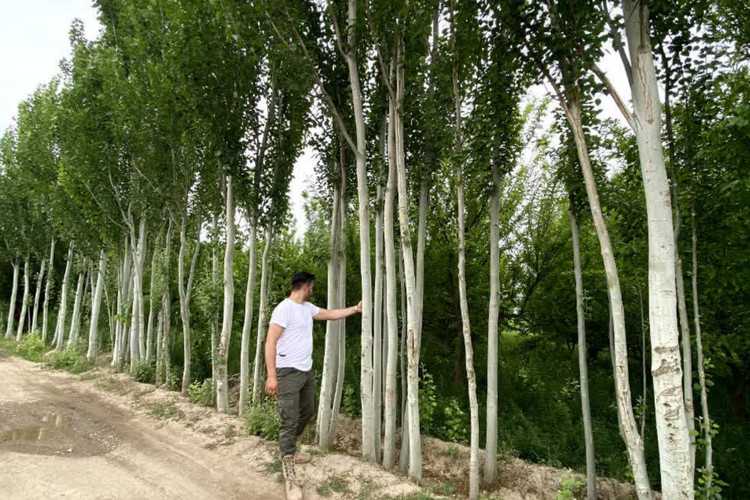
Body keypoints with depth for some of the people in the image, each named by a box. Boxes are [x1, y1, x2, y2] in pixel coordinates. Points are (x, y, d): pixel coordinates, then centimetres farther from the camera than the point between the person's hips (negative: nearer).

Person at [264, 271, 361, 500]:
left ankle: (290, 450, 42)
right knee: (289, 421, -5)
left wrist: (355, 309, 25)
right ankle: (290, 479, 2)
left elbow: (331, 314, 25)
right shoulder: (284, 309, -18)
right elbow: (270, 342, -21)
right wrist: (271, 376, -25)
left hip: (306, 370, 9)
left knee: (307, 411, 21)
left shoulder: (308, 308, 10)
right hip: (289, 372, -9)